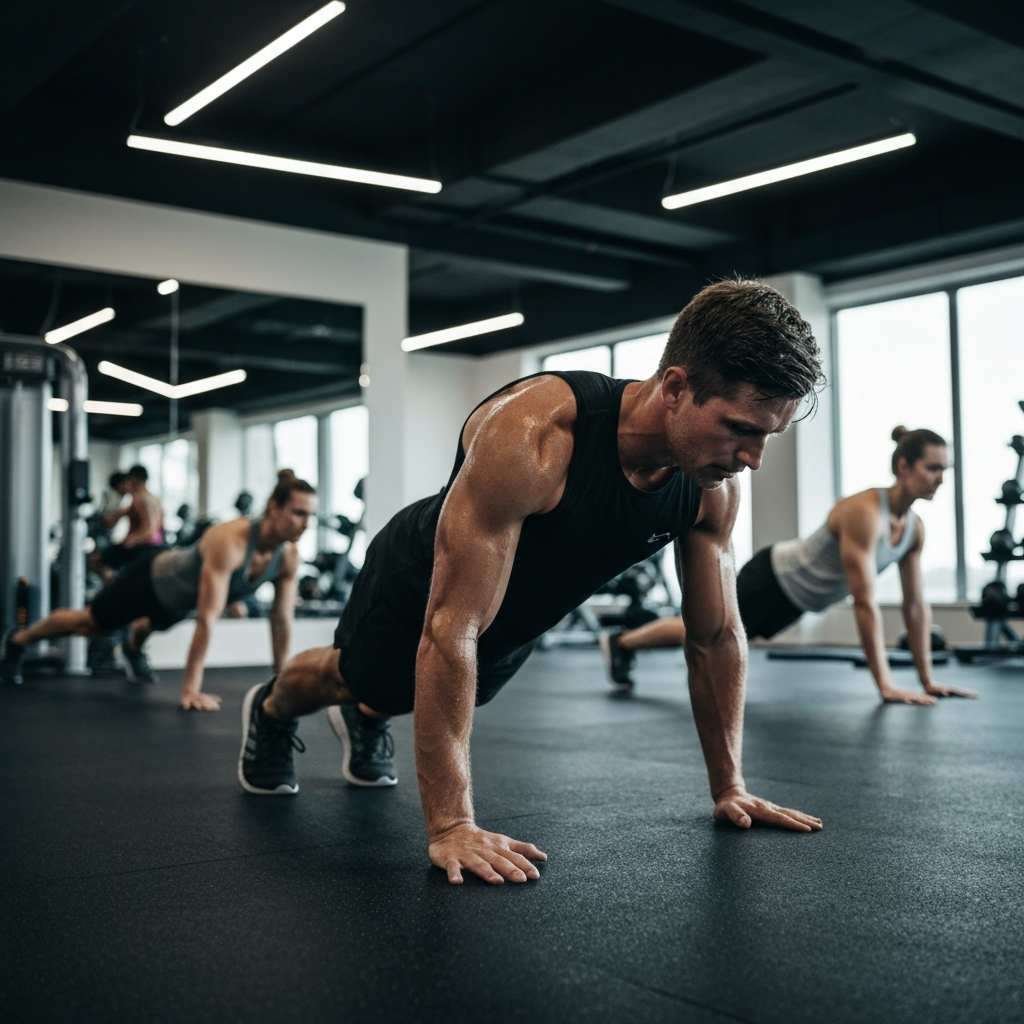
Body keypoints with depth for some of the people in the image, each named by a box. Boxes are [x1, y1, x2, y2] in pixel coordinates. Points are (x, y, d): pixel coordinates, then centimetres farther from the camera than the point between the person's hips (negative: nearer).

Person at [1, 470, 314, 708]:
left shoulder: (288, 557, -26)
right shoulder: (230, 542, -45)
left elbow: (282, 620, -15)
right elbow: (207, 618, -47)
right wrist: (190, 691, -46)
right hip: (152, 580, -6)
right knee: (89, 622, 18)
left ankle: (134, 648, 73)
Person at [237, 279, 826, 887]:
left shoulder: (714, 489, -27)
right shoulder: (531, 435, -46)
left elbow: (717, 637, -12)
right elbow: (450, 630, -45)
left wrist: (729, 787, -9)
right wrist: (451, 825, -44)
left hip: (519, 619, 5)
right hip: (419, 586, -5)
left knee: (462, 696, 31)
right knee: (350, 677, 24)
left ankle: (366, 721, 65)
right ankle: (271, 711, 59)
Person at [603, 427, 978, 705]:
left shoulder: (915, 528, -11)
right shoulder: (863, 511, -37)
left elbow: (916, 604, -4)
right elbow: (865, 602, -40)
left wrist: (928, 679, -5)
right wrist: (885, 685, -39)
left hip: (799, 595, 8)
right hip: (773, 579, -8)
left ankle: (624, 642, 47)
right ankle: (621, 642, 36)